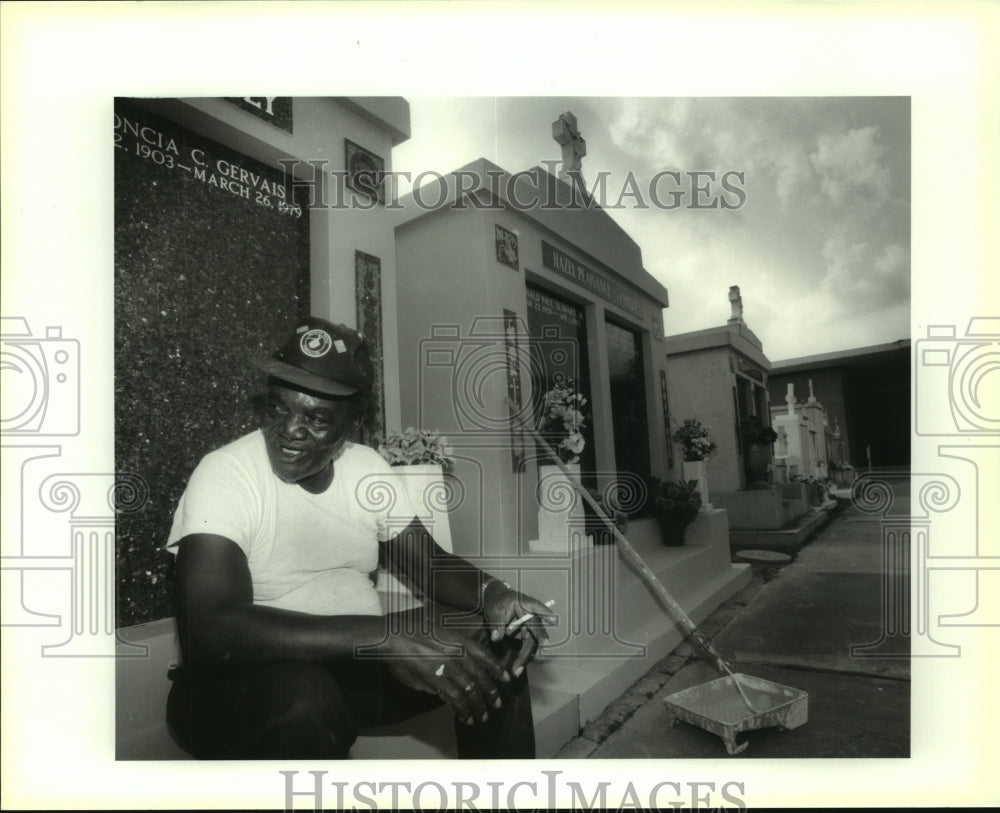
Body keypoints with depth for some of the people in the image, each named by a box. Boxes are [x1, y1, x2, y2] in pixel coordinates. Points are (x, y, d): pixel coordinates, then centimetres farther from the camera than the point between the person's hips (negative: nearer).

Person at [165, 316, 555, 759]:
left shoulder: (368, 468, 0)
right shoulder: (225, 474, -17)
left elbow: (430, 564, 4)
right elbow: (207, 632, -30)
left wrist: (492, 593, -20)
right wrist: (384, 634, -38)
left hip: (359, 664, 6)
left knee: (496, 643, -8)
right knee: (306, 698, -38)